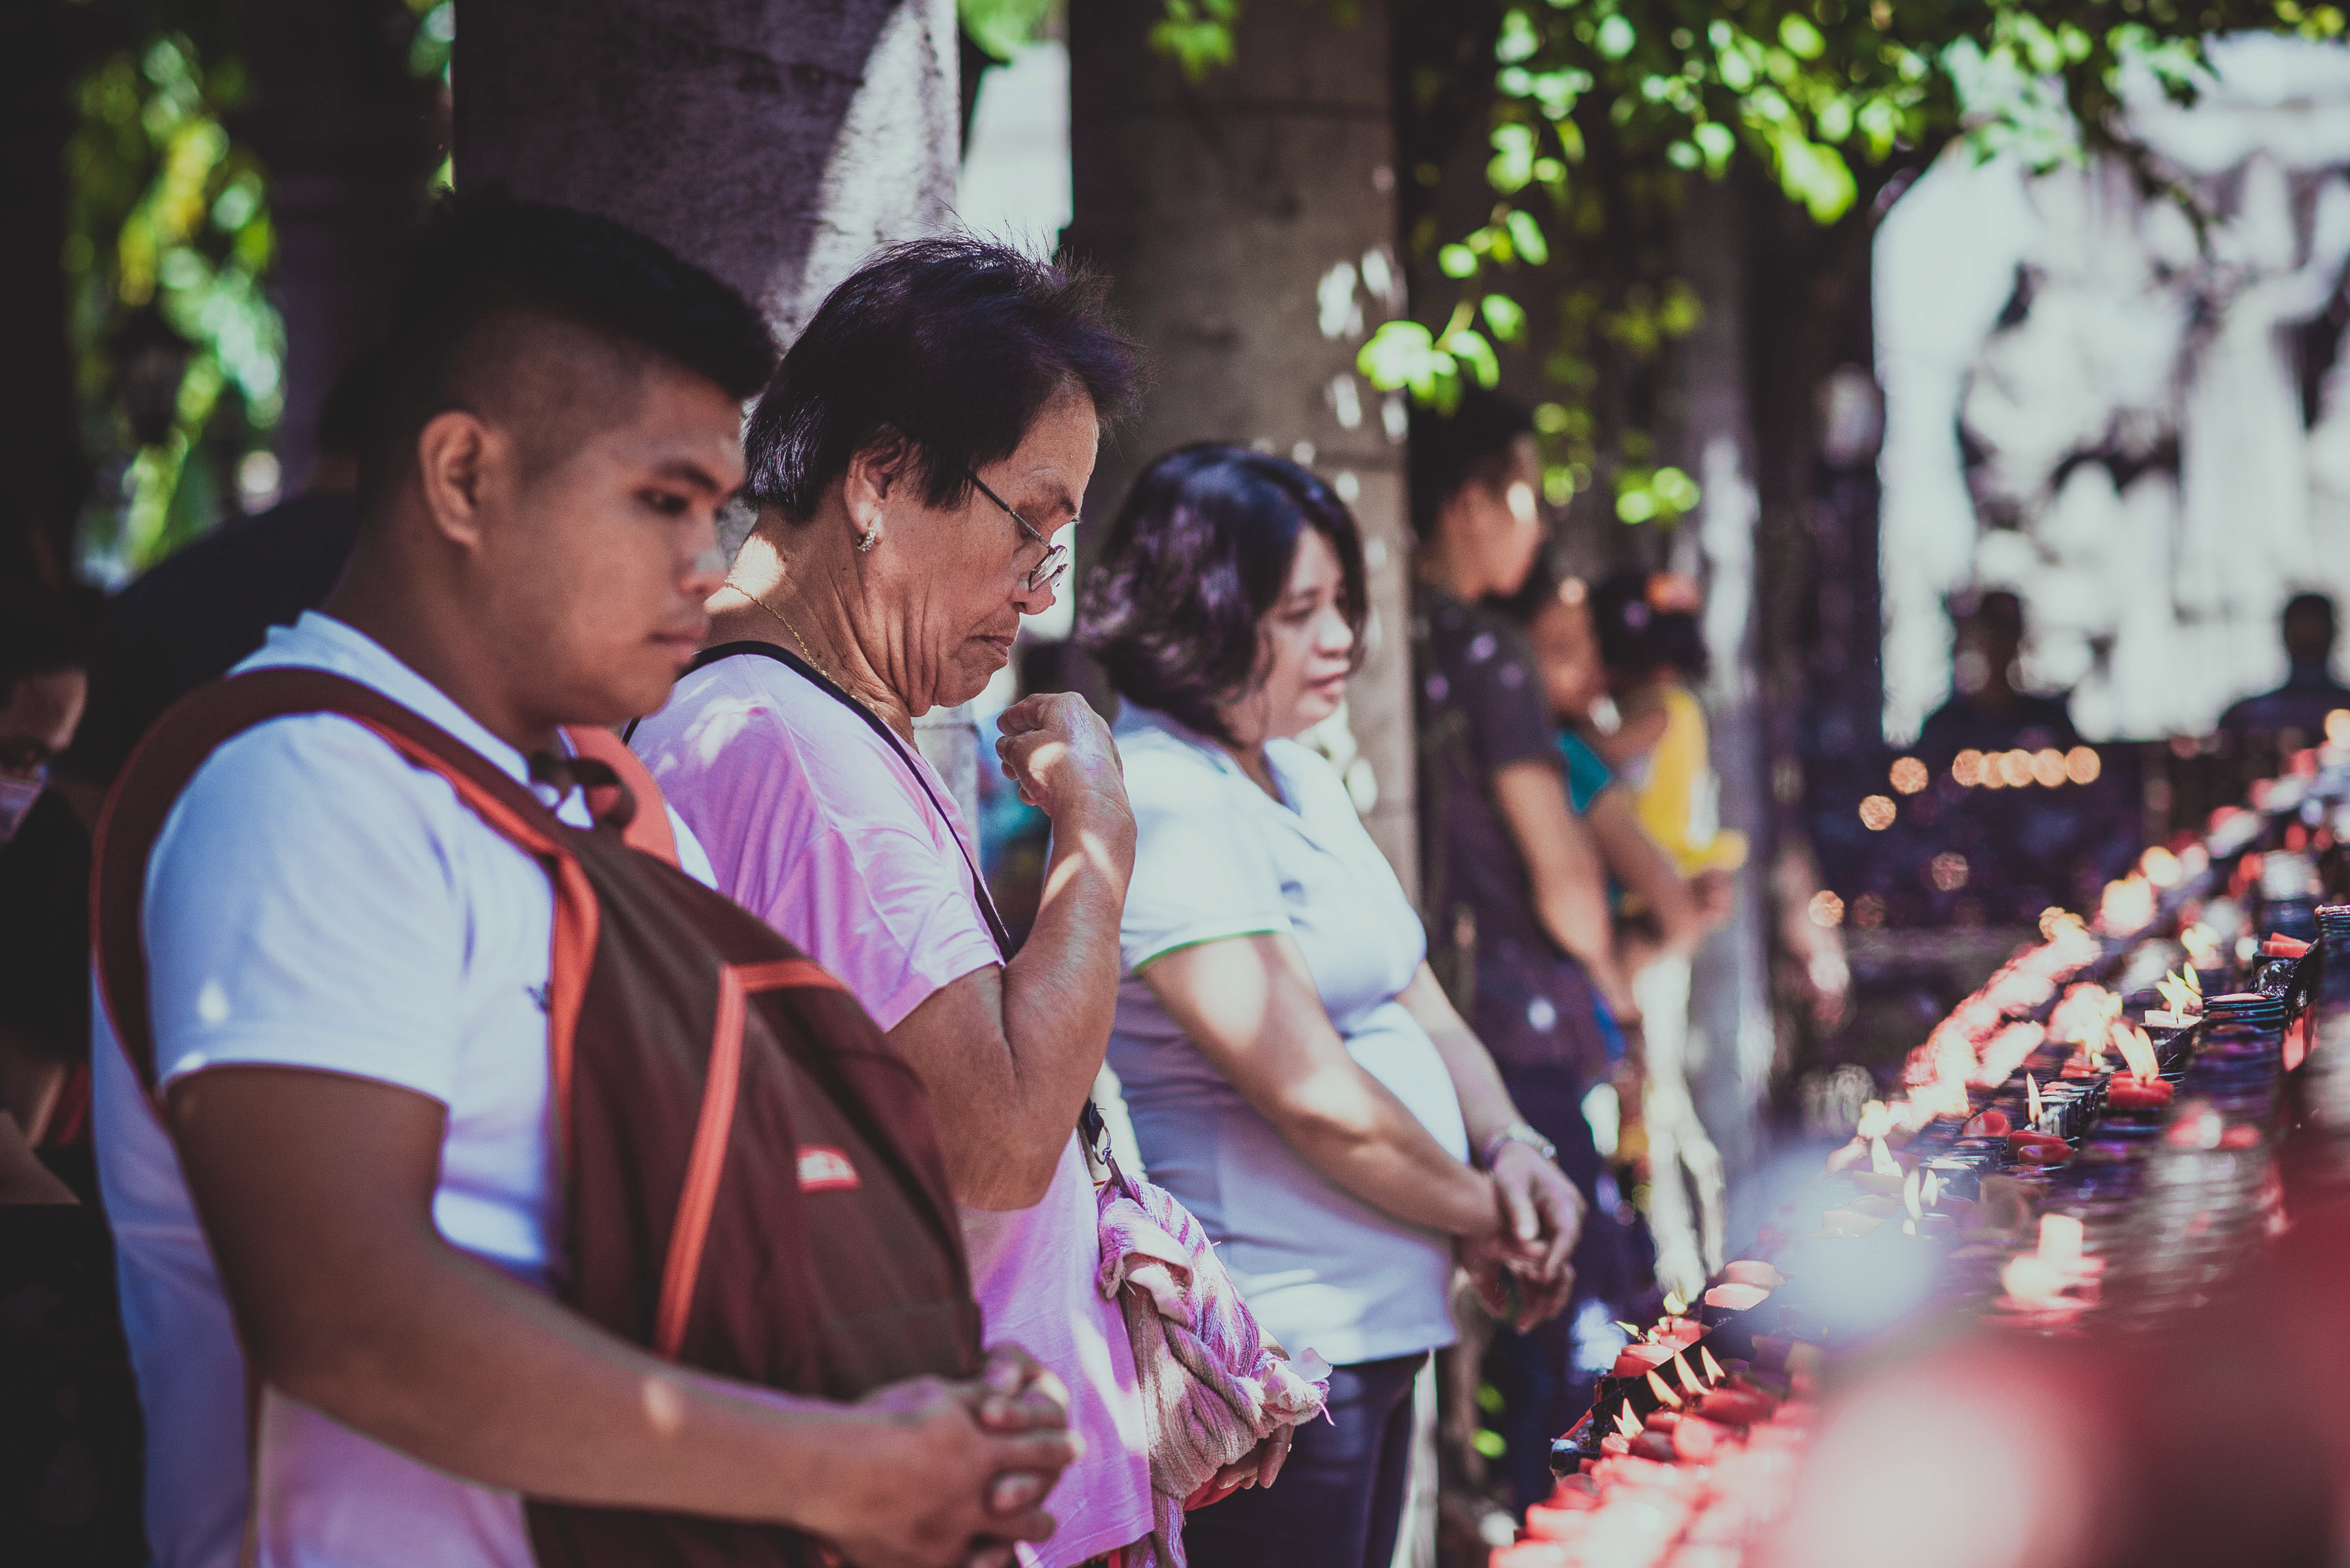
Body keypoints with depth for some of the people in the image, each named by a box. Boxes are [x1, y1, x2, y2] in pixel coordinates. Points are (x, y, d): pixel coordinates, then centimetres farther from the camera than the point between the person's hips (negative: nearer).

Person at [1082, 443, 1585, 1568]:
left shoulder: (1301, 781, 14)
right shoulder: (1159, 804, -17)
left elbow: (1422, 1012, 17)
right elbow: (1314, 1094, -20)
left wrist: (1512, 1149, -2)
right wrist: (1483, 1216, -7)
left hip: (1375, 1333, 9)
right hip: (1273, 1354, -9)